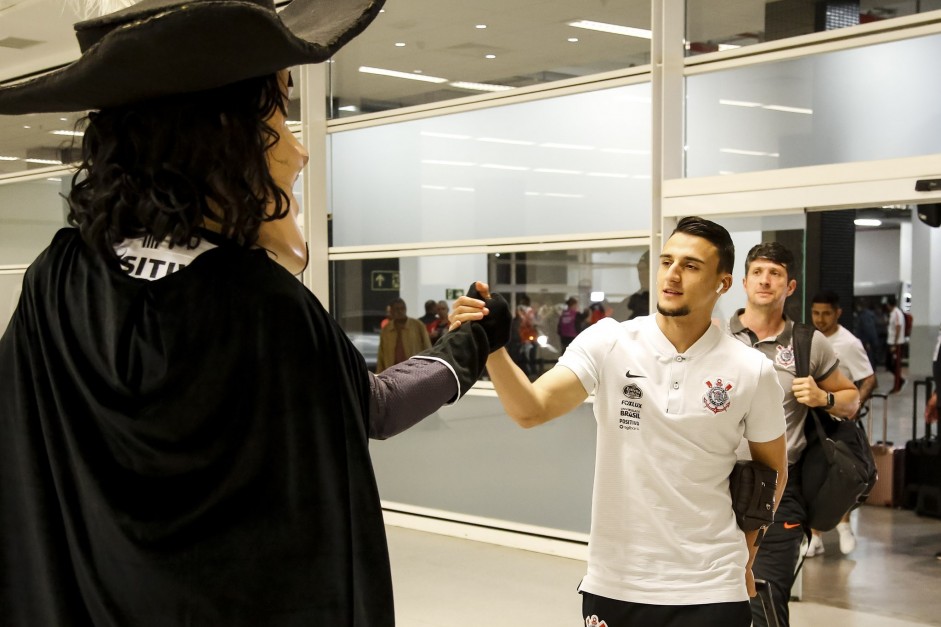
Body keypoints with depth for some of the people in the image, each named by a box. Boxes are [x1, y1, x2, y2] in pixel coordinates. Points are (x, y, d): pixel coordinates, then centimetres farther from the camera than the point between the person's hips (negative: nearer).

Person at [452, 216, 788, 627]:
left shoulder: (751, 371, -6)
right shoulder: (608, 342, -6)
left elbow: (772, 470, 9)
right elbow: (531, 410, -19)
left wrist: (744, 555, 7)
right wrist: (488, 343, -33)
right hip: (613, 583, 1)